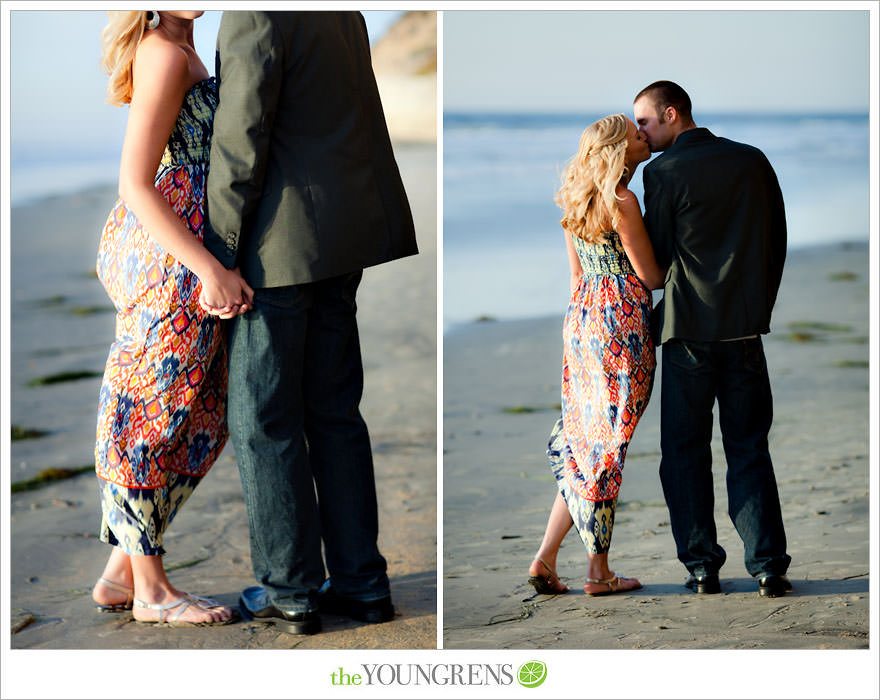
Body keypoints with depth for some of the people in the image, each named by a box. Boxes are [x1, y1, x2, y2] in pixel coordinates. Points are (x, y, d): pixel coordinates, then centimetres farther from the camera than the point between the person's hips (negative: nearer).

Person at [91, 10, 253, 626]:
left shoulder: (178, 46, 14)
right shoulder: (165, 56, -15)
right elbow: (135, 184, -20)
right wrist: (210, 269, -23)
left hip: (172, 248, 10)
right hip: (169, 257, -10)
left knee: (202, 413, 15)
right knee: (155, 415, 1)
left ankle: (121, 572, 22)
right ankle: (150, 589, 14)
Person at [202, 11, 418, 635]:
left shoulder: (255, 14, -16)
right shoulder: (341, 13, 11)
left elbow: (241, 140, -18)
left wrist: (217, 256, -11)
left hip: (282, 242, -8)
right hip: (345, 234, 8)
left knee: (264, 419, 4)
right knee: (333, 410, 15)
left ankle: (290, 592, 12)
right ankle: (361, 582, 20)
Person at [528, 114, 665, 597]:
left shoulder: (574, 199, 12)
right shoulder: (622, 201, -14)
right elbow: (649, 274, -9)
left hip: (582, 316, 8)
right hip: (621, 319, -8)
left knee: (583, 441, 12)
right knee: (607, 445, -2)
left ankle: (545, 558, 8)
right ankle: (599, 571, 6)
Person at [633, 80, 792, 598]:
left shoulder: (663, 171, -8)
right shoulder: (753, 161, 6)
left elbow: (657, 254, -4)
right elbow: (778, 240, 10)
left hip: (690, 327, -4)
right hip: (747, 325, 4)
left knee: (686, 452, 7)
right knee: (749, 450, 9)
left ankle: (702, 568, 6)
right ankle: (769, 566, 5)